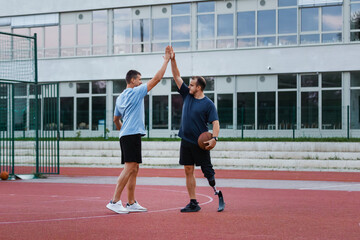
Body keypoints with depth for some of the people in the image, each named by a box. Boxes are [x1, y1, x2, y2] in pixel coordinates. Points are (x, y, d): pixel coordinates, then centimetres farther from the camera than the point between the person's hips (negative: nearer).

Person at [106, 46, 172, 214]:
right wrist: (166, 60, 2)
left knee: (133, 170, 11)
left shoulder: (120, 98, 18)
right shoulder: (137, 91, -5)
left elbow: (116, 119, 26)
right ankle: (115, 201, -15)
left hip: (125, 135, 9)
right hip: (132, 134, -9)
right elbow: (157, 78, -5)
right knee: (129, 168, -12)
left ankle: (131, 203, 12)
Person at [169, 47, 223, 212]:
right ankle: (193, 203, 9)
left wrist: (214, 138, -27)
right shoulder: (187, 96, 9)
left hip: (200, 143, -6)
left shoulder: (208, 104, -7)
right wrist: (172, 60, 2)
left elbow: (215, 122, -12)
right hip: (186, 141, 6)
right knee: (188, 171, 5)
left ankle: (219, 195, 16)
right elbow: (177, 77, 10)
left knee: (207, 171, 0)